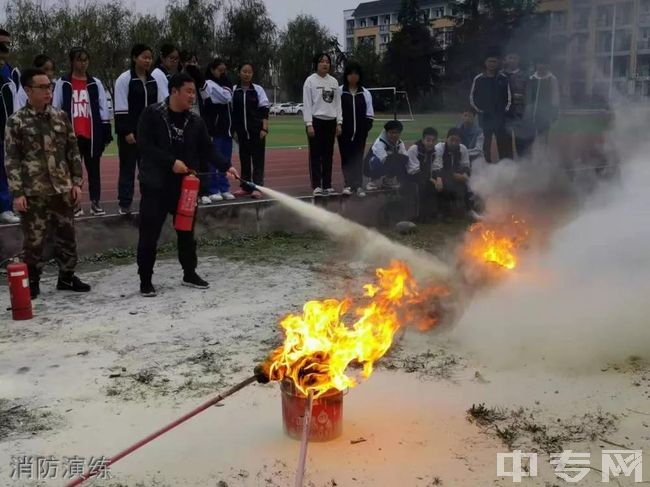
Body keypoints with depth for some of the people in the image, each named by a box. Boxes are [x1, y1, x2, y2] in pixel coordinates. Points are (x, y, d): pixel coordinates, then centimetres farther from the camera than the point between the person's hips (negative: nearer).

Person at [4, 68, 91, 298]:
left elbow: (73, 152, 10)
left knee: (67, 235, 10)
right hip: (33, 193, -3)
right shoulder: (16, 121, -4)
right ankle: (32, 281, 18)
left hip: (62, 189, 4)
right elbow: (11, 160, -5)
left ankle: (67, 277, 25)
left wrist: (76, 182, 4)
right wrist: (17, 192, -10)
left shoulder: (61, 117, 7)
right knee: (33, 240, 3)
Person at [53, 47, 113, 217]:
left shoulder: (95, 83, 8)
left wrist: (106, 132, 2)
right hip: (70, 135, -1)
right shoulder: (62, 83, 3)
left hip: (92, 134, 1)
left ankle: (95, 202, 17)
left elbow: (103, 108, 7)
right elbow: (55, 109, 4)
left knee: (94, 169, 8)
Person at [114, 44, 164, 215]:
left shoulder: (153, 81, 10)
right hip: (130, 132, -5)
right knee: (128, 168, 3)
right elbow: (120, 108, -11)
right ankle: (125, 204, 10)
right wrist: (126, 131, -16)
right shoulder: (124, 79, -6)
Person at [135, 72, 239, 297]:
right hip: (155, 185, -4)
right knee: (149, 234, 0)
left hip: (185, 185, 5)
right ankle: (145, 280, 12)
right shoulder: (151, 115, -8)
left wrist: (226, 166, -9)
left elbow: (208, 149, 6)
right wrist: (171, 162, -21)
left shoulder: (195, 121, 5)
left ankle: (190, 274, 29)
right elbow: (144, 145, -14)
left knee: (187, 231, 14)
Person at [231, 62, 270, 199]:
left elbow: (265, 110, -1)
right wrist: (234, 130, 6)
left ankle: (257, 187, -2)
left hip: (257, 130, -2)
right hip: (242, 131, 2)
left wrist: (264, 128, -8)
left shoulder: (258, 89, 1)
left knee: (258, 159, -2)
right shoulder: (234, 91, 4)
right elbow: (232, 112, 8)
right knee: (244, 159, 8)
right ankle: (245, 186, 16)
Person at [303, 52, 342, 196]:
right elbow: (307, 103, -6)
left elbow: (337, 103, 13)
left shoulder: (333, 81, 12)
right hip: (316, 121, -5)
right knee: (315, 155, -2)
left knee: (328, 155, 7)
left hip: (330, 122, 5)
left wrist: (339, 122, 6)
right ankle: (316, 186, 1)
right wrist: (309, 124, -13)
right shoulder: (310, 81, -2)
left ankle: (327, 185, 14)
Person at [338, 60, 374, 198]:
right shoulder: (339, 92, 0)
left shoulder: (365, 93, 7)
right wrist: (338, 127, -10)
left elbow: (369, 114, 7)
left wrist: (366, 128, -4)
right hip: (344, 132, -1)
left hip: (360, 132, 2)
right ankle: (349, 185, 7)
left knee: (358, 158, 3)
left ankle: (358, 186, 5)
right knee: (346, 157, 1)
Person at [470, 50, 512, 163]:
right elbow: (472, 98, 6)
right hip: (485, 117, -1)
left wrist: (505, 109, 1)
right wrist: (480, 111, 1)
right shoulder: (479, 79, 2)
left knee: (504, 143, -2)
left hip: (500, 117, 1)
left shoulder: (503, 79, 5)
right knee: (487, 143, 2)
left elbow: (508, 96, 10)